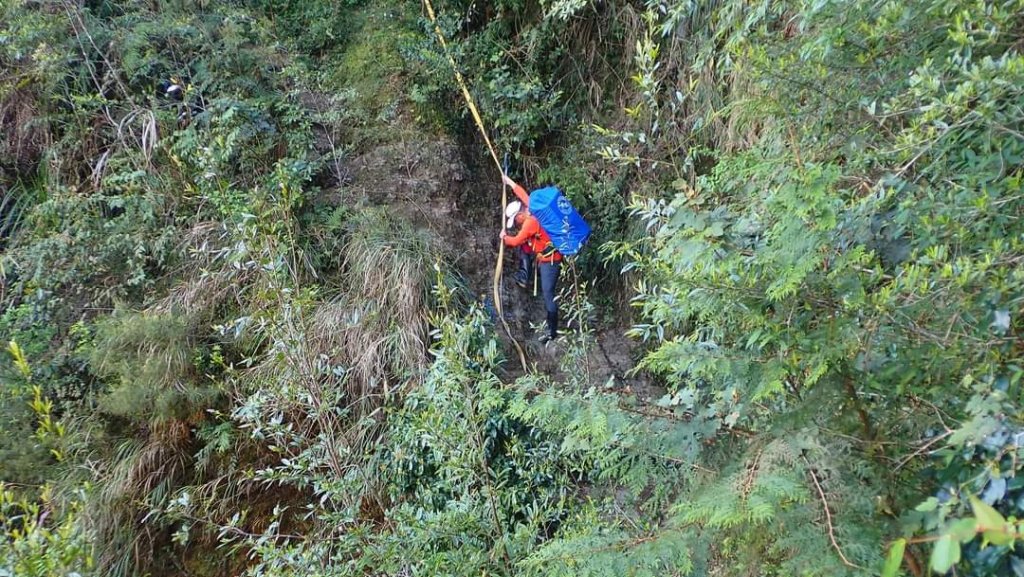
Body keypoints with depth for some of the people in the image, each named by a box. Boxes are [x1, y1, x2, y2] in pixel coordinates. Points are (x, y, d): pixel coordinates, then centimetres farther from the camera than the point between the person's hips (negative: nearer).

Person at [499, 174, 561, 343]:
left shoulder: (530, 221, -21)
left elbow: (516, 241, -15)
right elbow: (523, 194, 19)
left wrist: (504, 237, 4)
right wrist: (509, 182, 28)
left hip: (550, 260, -10)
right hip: (543, 257, 10)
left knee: (548, 294, -7)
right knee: (524, 248, 19)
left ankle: (552, 331, -2)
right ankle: (523, 277, 15)